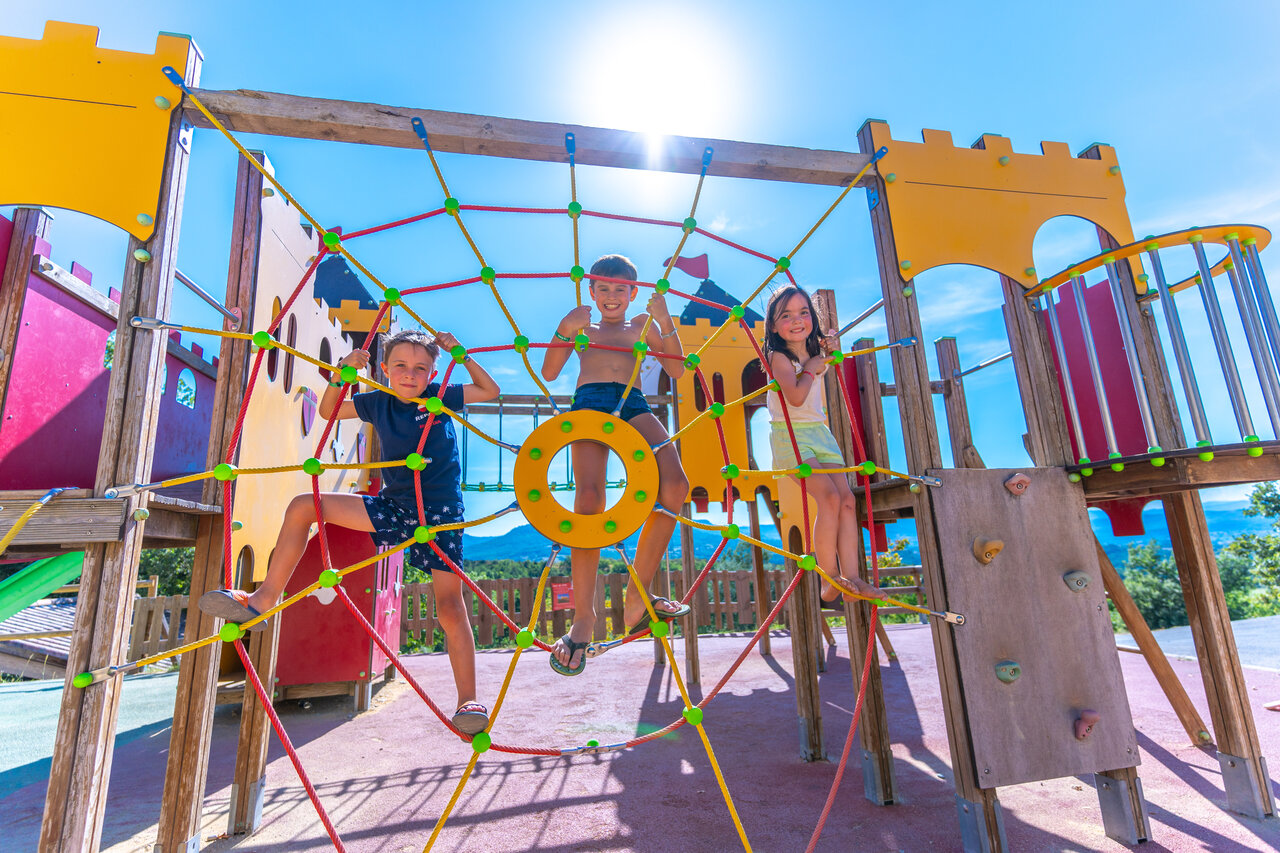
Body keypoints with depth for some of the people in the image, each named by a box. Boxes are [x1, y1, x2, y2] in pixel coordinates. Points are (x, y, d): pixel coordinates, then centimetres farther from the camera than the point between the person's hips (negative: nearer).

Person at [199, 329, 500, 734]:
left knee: (449, 605, -9)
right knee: (302, 506, -4)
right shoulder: (378, 403, 6)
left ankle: (468, 700, 1)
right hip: (393, 506, 4)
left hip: (440, 511, -4)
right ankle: (263, 599, 6)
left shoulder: (441, 397, -2)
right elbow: (327, 410, 16)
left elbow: (490, 390, 5)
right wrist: (342, 373, 0)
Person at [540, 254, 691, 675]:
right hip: (589, 402, -1)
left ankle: (637, 598, -11)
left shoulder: (642, 325, 29)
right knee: (589, 499, -24)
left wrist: (665, 323, 6)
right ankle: (583, 617, -15)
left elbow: (676, 369, 16)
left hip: (633, 405, 2)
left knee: (674, 487, -23)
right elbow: (549, 373, 15)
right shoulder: (582, 325, 27)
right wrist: (565, 330, 1)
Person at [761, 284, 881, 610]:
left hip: (819, 431, 8)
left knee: (847, 500, -5)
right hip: (790, 435, -8)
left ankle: (851, 577, -2)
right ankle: (828, 585, -15)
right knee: (829, 497, -22)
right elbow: (796, 396, -25)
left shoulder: (815, 352, 12)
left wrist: (826, 351, 20)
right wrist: (811, 369, -10)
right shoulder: (778, 357, -10)